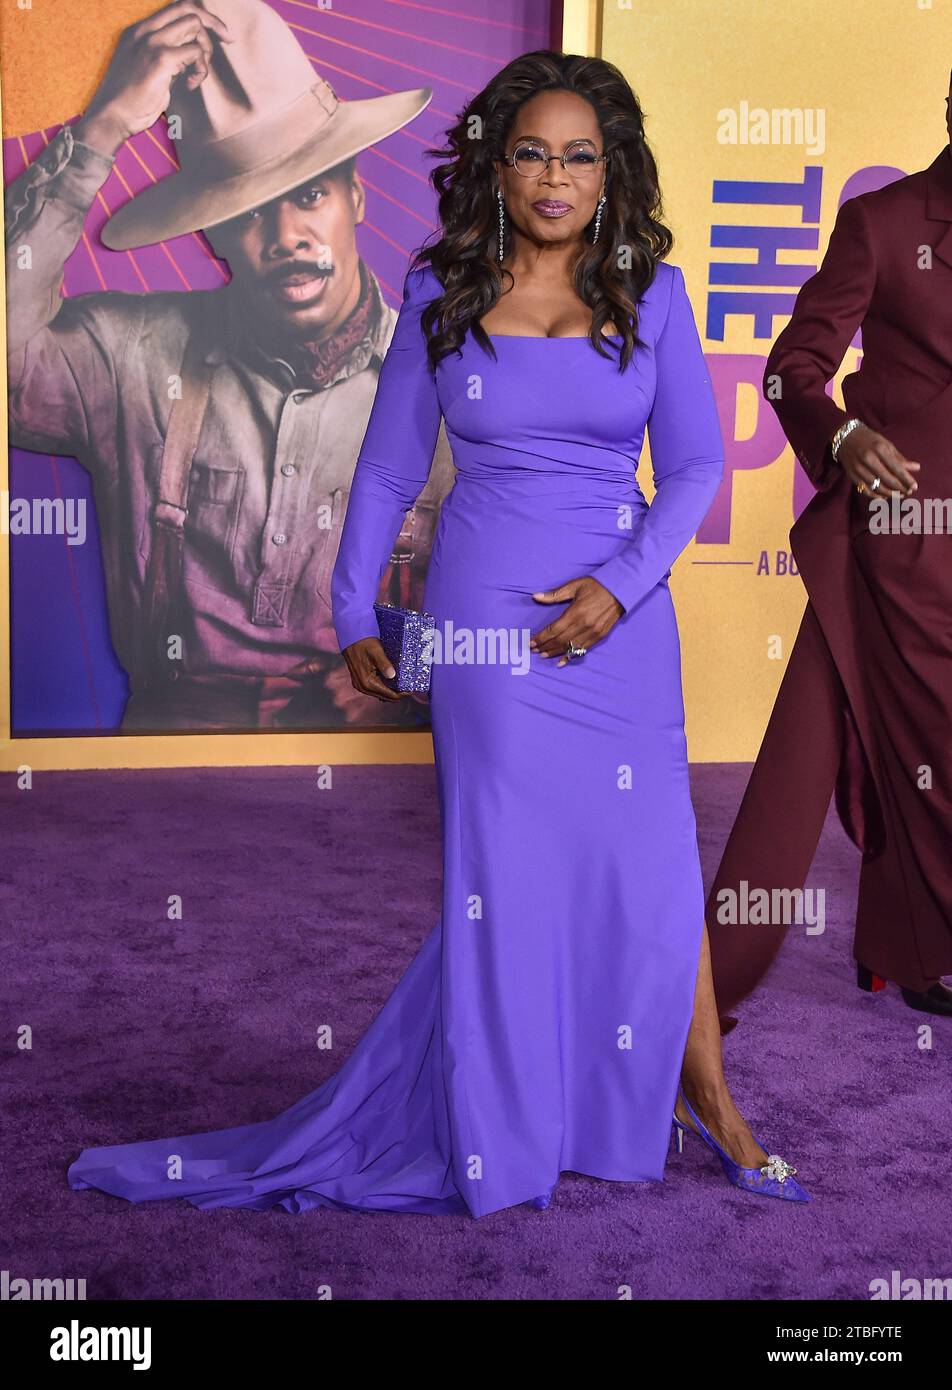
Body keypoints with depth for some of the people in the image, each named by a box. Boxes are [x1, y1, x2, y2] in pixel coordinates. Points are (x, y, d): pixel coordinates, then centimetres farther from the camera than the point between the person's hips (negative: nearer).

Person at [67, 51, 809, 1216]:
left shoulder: (652, 294, 3)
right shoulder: (441, 297, 3)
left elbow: (695, 462, 2)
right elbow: (387, 468, 8)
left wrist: (621, 584, -11)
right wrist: (354, 618, 6)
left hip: (618, 615, 1)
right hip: (486, 612, -1)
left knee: (652, 854, 2)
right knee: (503, 863, 2)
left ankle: (703, 1097, 21)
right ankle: (501, 1133, 20)